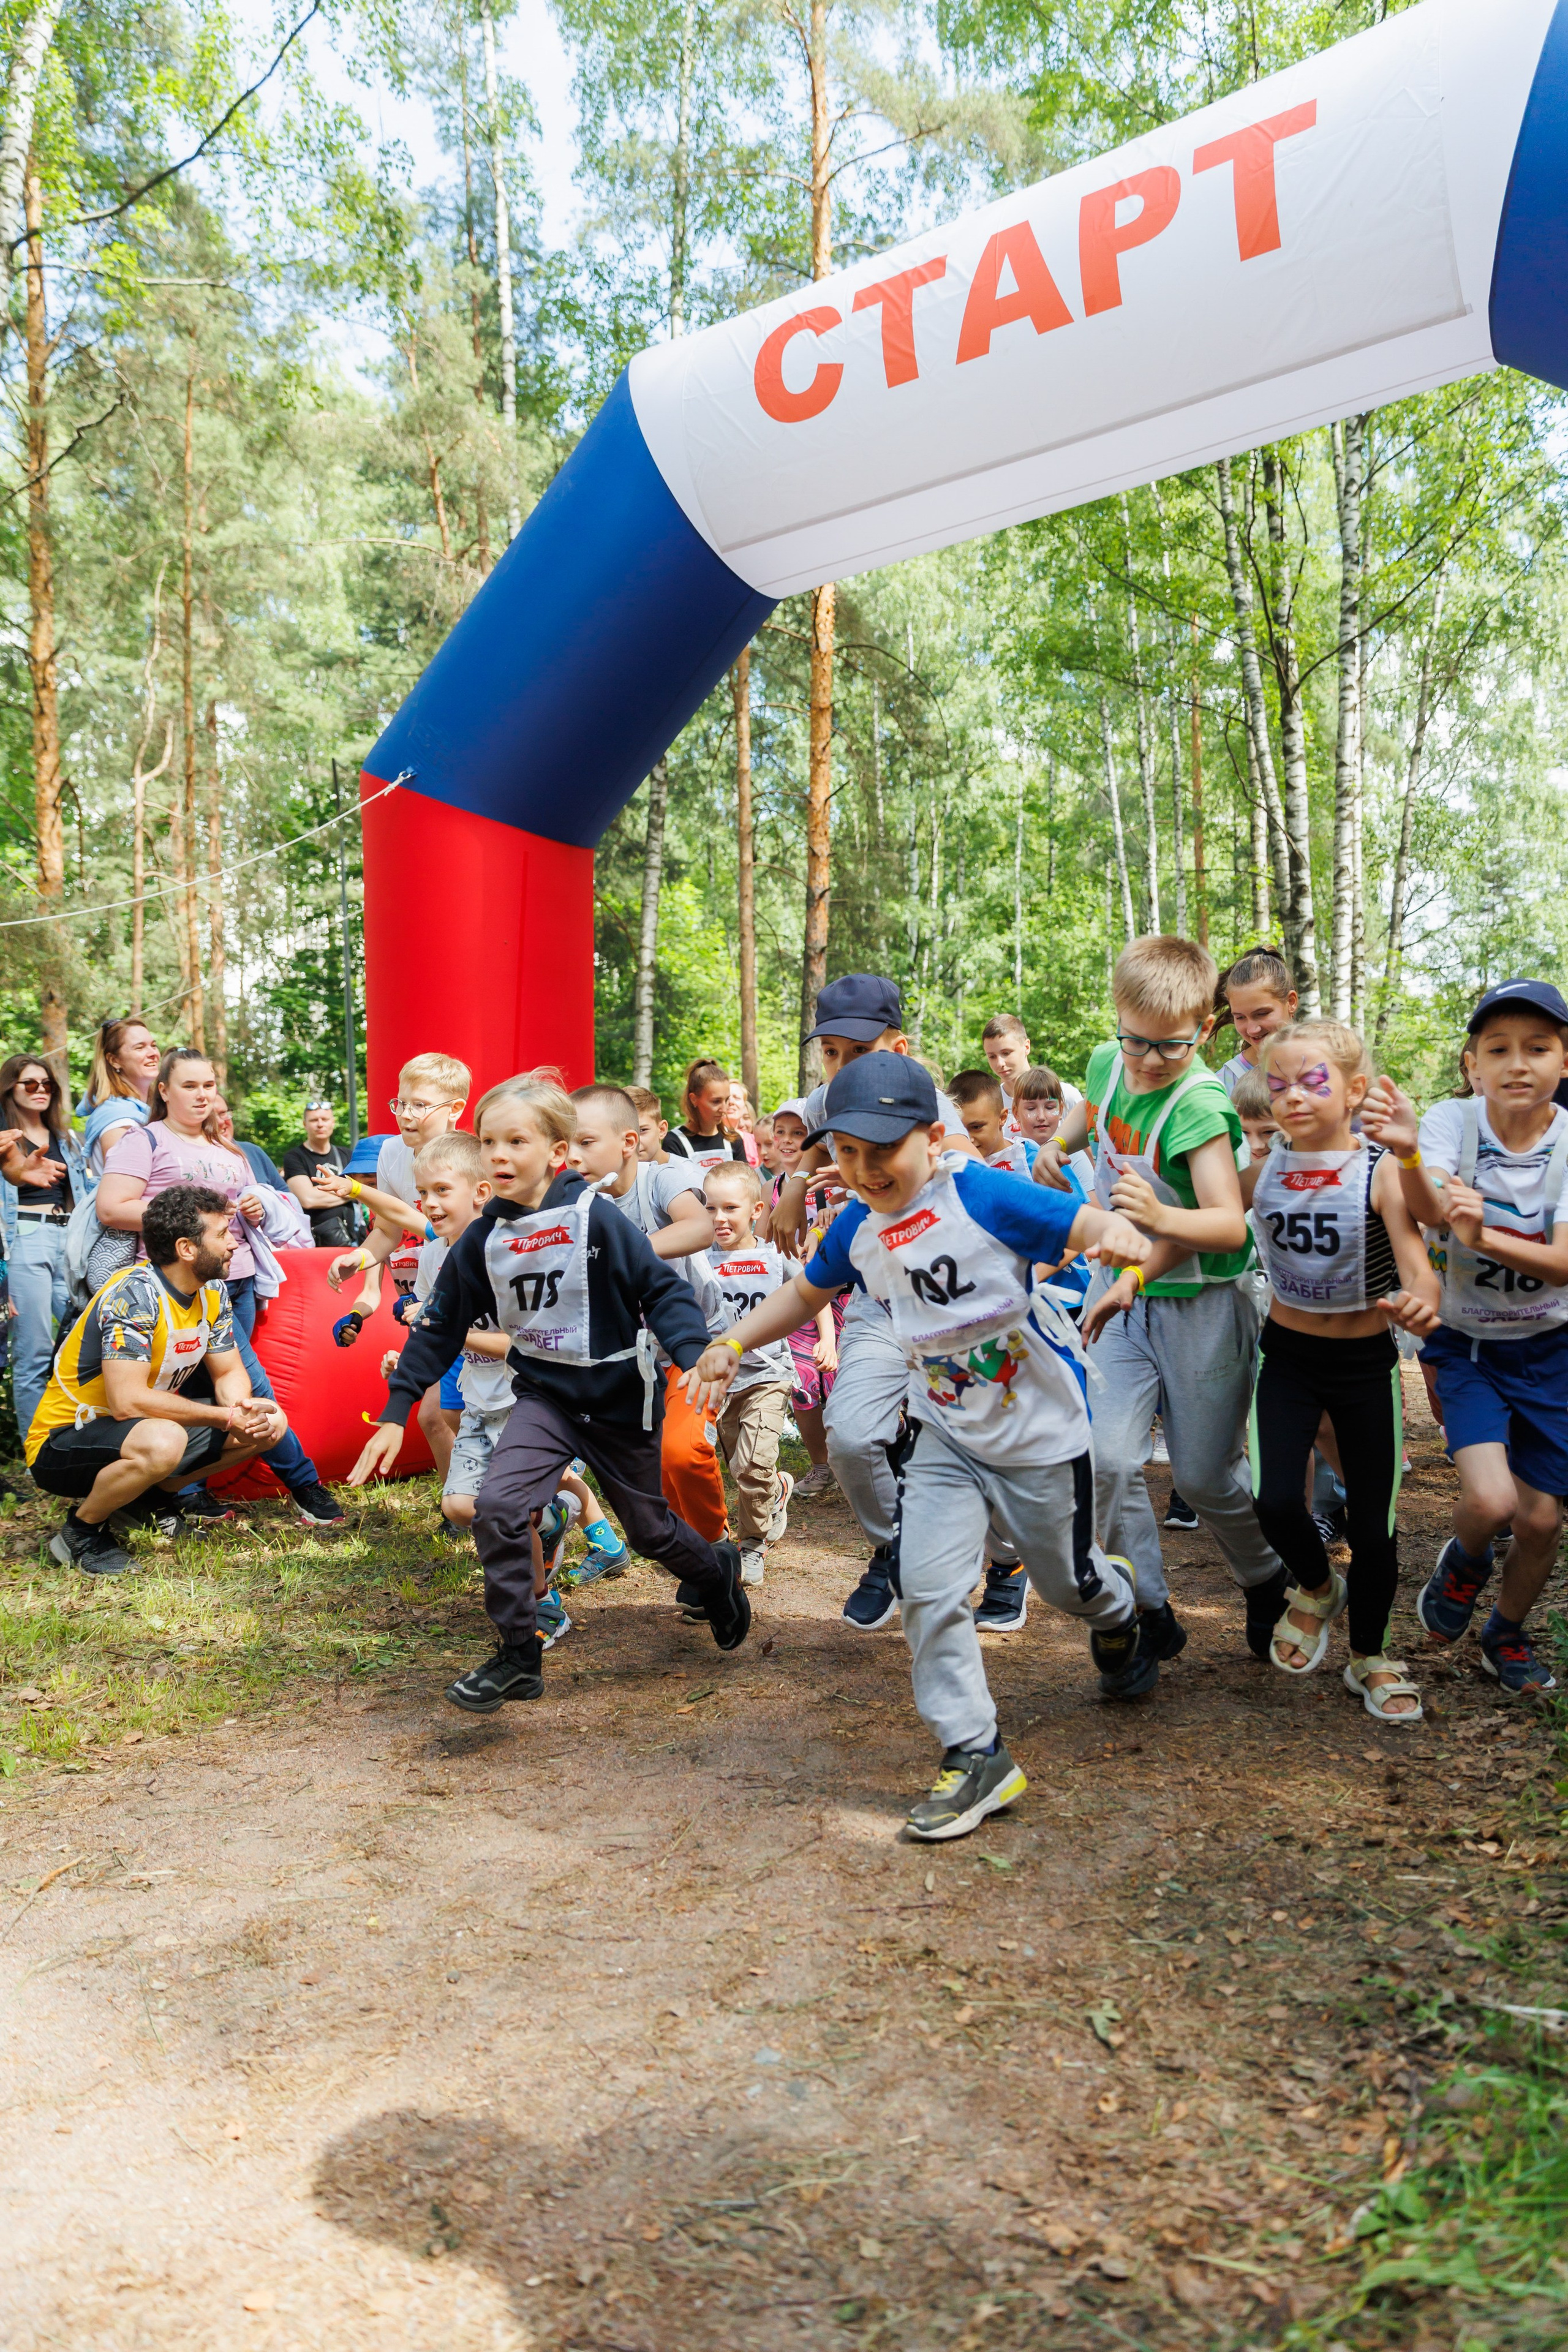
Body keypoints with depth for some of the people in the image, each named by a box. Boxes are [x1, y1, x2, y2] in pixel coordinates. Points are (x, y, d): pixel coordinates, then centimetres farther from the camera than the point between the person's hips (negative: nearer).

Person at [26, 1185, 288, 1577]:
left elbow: (229, 1373, 4)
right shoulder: (134, 1295, -27)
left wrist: (246, 1409, -20)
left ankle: (152, 1496, 12)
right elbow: (127, 1401, -33)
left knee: (270, 1423, -2)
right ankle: (81, 1530, -10)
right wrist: (225, 1417, -29)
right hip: (63, 1442, -8)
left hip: (146, 1427, 8)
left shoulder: (213, 1291, -1)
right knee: (162, 1442, -40)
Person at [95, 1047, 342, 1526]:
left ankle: (189, 1490, 14)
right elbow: (111, 1209, -10)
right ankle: (302, 1482, 0)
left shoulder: (229, 1152, 22)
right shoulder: (145, 1141, 1)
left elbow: (251, 1204, 33)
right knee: (249, 1382, -10)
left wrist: (257, 1209, 7)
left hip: (238, 1280, 7)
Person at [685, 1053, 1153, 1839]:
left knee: (1067, 1581, 15)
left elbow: (1089, 1223, -28)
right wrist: (731, 1345, 2)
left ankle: (1117, 1612, 54)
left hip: (1038, 1429, -4)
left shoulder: (982, 1196, -23)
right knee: (928, 1587, -11)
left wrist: (1118, 1235, -52)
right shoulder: (857, 1229, -5)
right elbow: (805, 1291, 13)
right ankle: (974, 1756, 3)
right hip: (947, 1436, 4)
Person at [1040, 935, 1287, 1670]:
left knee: (1204, 1475, 6)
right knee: (1110, 1458, -7)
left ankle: (1267, 1583, 35)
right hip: (1121, 1290, 5)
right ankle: (1147, 1610, 11)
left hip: (1199, 1306, -5)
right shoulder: (1108, 1062, -3)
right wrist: (1055, 1145, 8)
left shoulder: (1200, 1104, -23)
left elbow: (1230, 1224, -32)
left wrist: (1162, 1218, -49)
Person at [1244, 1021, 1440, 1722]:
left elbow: (1417, 1264, -27)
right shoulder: (1264, 1170, -7)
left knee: (1372, 1520, 7)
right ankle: (1315, 1587, 25)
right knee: (1275, 1501, -11)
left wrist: (1420, 1301, -49)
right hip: (1287, 1355, 2)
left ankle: (1370, 1656, 33)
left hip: (1365, 1362, -2)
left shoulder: (1380, 1172, -18)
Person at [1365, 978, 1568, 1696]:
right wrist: (1407, 1153, -54)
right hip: (1465, 1344, -2)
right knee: (1491, 1500, -20)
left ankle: (1506, 1635, 36)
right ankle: (1463, 1562, 17)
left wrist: (1485, 1237, -38)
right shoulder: (1453, 1122, -14)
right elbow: (1430, 1212, -33)